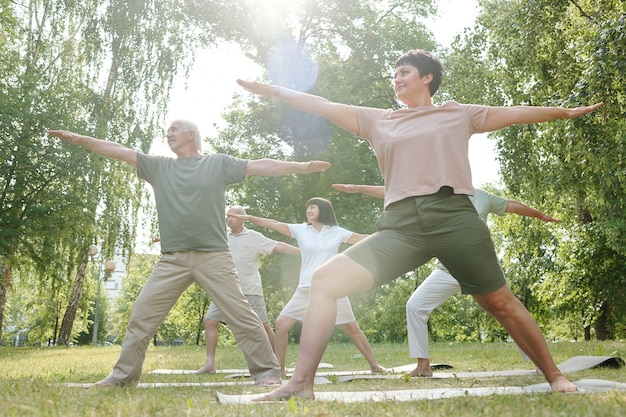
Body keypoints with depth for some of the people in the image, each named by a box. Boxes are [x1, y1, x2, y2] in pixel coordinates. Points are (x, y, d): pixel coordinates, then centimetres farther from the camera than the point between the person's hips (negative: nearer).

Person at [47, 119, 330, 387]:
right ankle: (124, 374, 14)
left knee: (240, 314, -5)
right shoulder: (159, 166, 16)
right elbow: (119, 151, 14)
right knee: (142, 314, 2)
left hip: (213, 257, -3)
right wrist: (79, 139, 9)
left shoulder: (218, 163, 7)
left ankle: (266, 371, 4)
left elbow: (259, 166, 2)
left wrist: (301, 166, -5)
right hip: (172, 259, 4)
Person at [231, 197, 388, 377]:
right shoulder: (300, 230, 4)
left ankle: (374, 365, 19)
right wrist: (249, 218, -10)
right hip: (306, 290, 1)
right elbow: (274, 224, -1)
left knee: (353, 329, 5)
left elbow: (366, 240, 8)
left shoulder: (337, 232, 4)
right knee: (281, 324, -8)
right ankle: (279, 368, 5)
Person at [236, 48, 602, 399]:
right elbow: (324, 106, 21)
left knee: (501, 303, 0)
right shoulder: (377, 120, 22)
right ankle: (301, 384, -11)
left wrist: (566, 112, 23)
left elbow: (512, 113, 23)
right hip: (400, 226, 2)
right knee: (325, 280, -13)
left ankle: (555, 376, 22)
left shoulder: (458, 114, 18)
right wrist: (271, 89, 21)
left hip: (454, 216, -1)